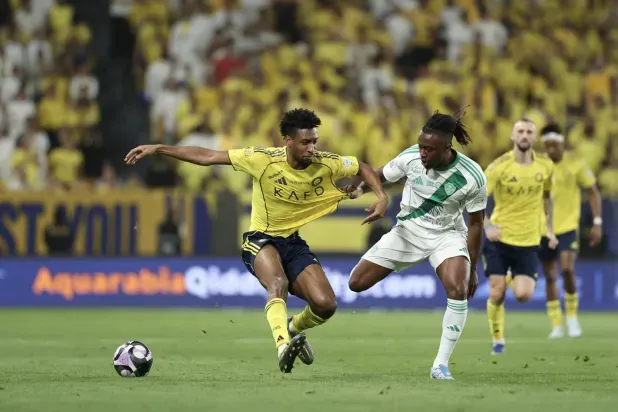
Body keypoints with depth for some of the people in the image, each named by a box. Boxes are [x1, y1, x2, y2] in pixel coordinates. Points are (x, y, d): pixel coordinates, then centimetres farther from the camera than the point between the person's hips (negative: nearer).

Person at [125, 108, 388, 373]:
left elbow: (362, 168, 8)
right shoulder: (264, 160, -19)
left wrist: (381, 197, -10)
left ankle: (295, 327, 20)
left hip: (294, 242, 4)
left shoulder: (326, 164, -11)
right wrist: (158, 150, -17)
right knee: (278, 283, -37)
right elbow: (207, 157, -15)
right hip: (261, 240, -4)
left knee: (325, 305, -13)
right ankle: (284, 346, -53)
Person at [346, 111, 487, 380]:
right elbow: (381, 175, 0)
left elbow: (475, 223, -10)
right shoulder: (410, 157, -19)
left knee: (458, 290, -29)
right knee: (356, 283, -3)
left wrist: (472, 270, -5)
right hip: (407, 230, 3)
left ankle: (441, 365, -18)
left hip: (447, 235, -2)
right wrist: (360, 189, -22)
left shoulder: (472, 178, -23)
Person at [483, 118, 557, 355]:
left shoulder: (545, 166, 0)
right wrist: (487, 226, -30)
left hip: (528, 241, 2)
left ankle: (515, 279, 27)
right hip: (499, 238, -2)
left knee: (523, 295, -10)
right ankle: (498, 341, 15)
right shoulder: (499, 167, -11)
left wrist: (550, 229, 14)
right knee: (496, 294, -6)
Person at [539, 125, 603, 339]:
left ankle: (572, 317, 0)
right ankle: (556, 325, 16)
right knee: (550, 277, 6)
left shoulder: (575, 165, -7)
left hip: (568, 227, -2)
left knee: (567, 269, -20)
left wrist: (597, 223, -6)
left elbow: (593, 193, 1)